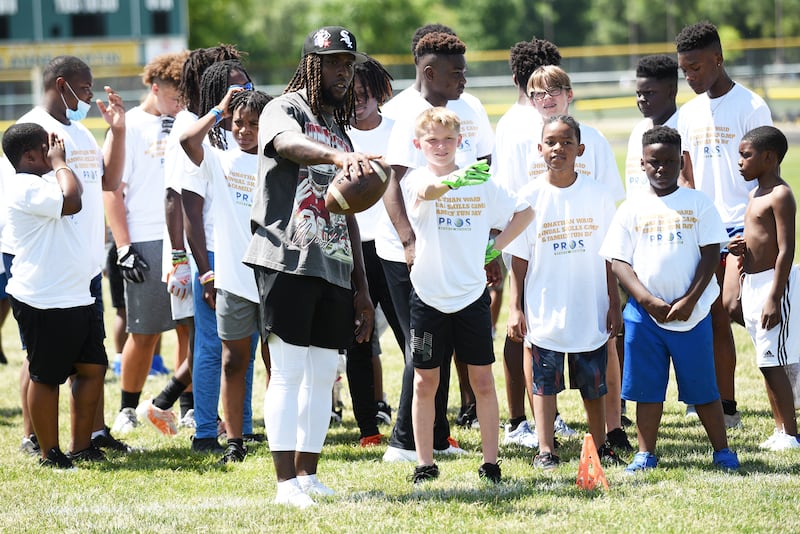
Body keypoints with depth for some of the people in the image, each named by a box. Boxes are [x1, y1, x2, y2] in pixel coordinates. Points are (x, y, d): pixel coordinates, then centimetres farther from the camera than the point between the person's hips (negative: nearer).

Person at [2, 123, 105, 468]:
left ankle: (81, 446, 19)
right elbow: (71, 202, -28)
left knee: (92, 367, 11)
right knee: (46, 376, 0)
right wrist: (59, 163, -17)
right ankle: (50, 455, 8)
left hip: (76, 297, 11)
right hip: (45, 303, -11)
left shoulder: (44, 183, 19)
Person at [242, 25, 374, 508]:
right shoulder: (285, 110, -1)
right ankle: (286, 483, -9)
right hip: (287, 262, -7)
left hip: (334, 269, 7)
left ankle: (308, 475, 14)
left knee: (324, 374, 7)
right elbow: (288, 144, -28)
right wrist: (338, 157, -49)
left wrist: (361, 288, 18)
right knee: (289, 370, -8)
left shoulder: (341, 134, 22)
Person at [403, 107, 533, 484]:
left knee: (482, 381, 3)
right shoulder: (416, 180, -5)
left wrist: (495, 245, 1)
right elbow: (425, 192, -30)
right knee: (425, 382, 5)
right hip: (429, 295, -1)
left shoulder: (481, 182, 3)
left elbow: (524, 213, 14)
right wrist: (458, 180, -49)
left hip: (472, 294, 1)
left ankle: (490, 463, 8)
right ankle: (424, 464, 12)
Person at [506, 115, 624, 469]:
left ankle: (599, 446, 21)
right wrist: (514, 307, -4)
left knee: (594, 383, 9)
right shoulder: (530, 197, -3)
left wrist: (613, 303, 4)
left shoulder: (597, 195, 0)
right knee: (544, 381, 4)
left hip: (590, 309, 1)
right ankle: (545, 450, 10)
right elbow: (519, 258, 0)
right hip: (544, 311, -1)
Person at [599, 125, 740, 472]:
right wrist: (649, 301, -11)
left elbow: (711, 254, 0)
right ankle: (645, 454, 13)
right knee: (647, 387, 4)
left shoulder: (698, 204, 3)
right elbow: (619, 262, 1)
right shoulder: (632, 209, 5)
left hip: (691, 313, -1)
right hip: (644, 313, 1)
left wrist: (688, 301, -9)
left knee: (702, 387, 3)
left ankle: (722, 451, 12)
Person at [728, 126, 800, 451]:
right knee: (768, 363, 11)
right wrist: (740, 249, 4)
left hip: (773, 283, -10)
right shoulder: (756, 194, 15)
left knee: (773, 363, -9)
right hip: (751, 283, 10)